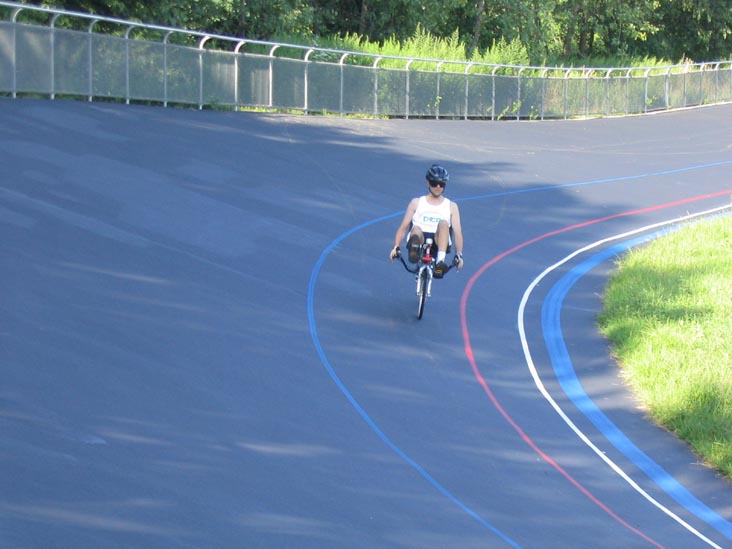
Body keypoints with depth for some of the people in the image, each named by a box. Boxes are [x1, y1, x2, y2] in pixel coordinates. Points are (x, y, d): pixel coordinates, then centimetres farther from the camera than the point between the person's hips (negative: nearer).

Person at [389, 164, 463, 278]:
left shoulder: (451, 206, 17)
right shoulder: (417, 203, 19)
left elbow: (457, 232, 7)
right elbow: (403, 227, 14)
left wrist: (459, 255, -7)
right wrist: (396, 247, -1)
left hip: (439, 242, 0)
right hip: (420, 239, 0)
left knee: (443, 223, -31)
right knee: (416, 229, -34)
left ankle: (440, 262, -46)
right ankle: (414, 248, -68)